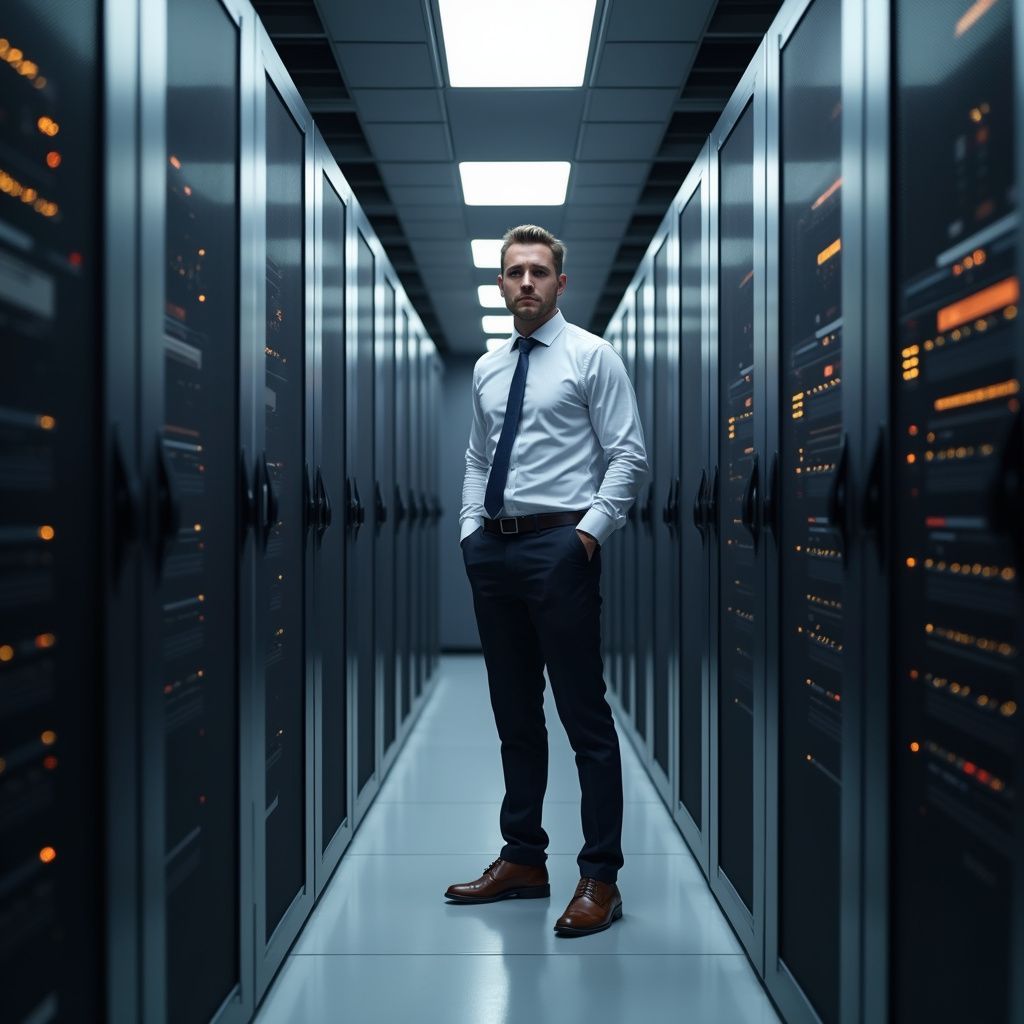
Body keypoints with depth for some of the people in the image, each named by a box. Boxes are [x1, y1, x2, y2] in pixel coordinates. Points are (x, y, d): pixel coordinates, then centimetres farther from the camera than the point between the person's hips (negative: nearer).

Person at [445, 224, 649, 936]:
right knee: (515, 713, 13)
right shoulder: (488, 369, 16)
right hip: (494, 550, 6)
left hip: (559, 546, -6)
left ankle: (601, 878, 4)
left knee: (585, 716, -4)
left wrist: (592, 529, -14)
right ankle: (524, 860, 24)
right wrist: (471, 531, 8)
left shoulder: (592, 356, -1)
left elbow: (629, 456, -5)